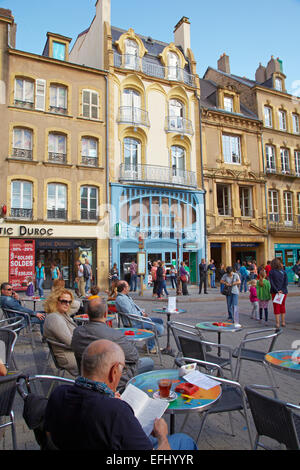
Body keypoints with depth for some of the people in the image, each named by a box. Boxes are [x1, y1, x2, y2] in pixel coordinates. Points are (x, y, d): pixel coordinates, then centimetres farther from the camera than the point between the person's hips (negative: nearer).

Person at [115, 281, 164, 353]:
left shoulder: (126, 296, 15)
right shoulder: (120, 299, -19)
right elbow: (130, 313, -23)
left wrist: (142, 311, 5)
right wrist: (142, 314, -10)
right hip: (134, 323, -11)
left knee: (160, 321, 12)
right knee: (159, 327, -18)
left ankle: (150, 345, 12)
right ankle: (150, 347, 0)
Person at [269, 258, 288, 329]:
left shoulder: (271, 272, -6)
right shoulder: (283, 272, 2)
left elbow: (271, 283, -12)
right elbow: (286, 282, -5)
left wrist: (277, 291, -12)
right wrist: (282, 290, -9)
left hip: (275, 292, -2)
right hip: (283, 292, 2)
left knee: (276, 307, 6)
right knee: (283, 306, 16)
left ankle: (278, 323, 5)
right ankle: (283, 322, 20)